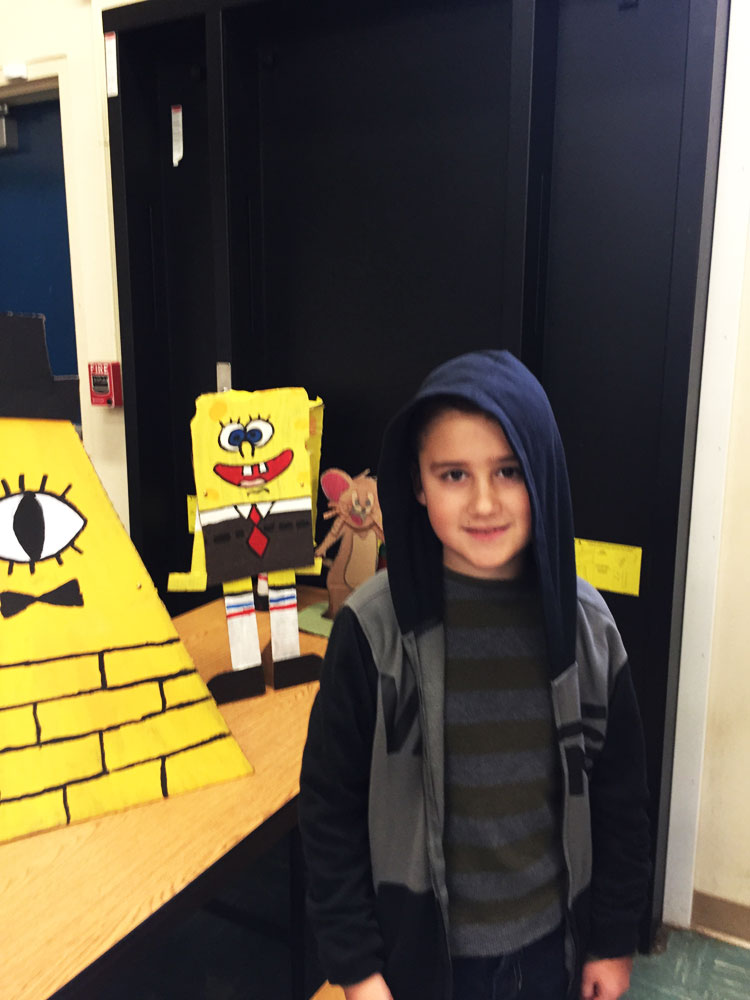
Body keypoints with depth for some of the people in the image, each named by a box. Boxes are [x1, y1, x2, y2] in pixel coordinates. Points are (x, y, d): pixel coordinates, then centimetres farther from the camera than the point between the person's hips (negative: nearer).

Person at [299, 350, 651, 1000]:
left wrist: (614, 939, 5)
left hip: (552, 947, 3)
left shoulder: (586, 623, -10)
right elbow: (330, 806, -10)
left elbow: (621, 795, 1)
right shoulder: (375, 628, -19)